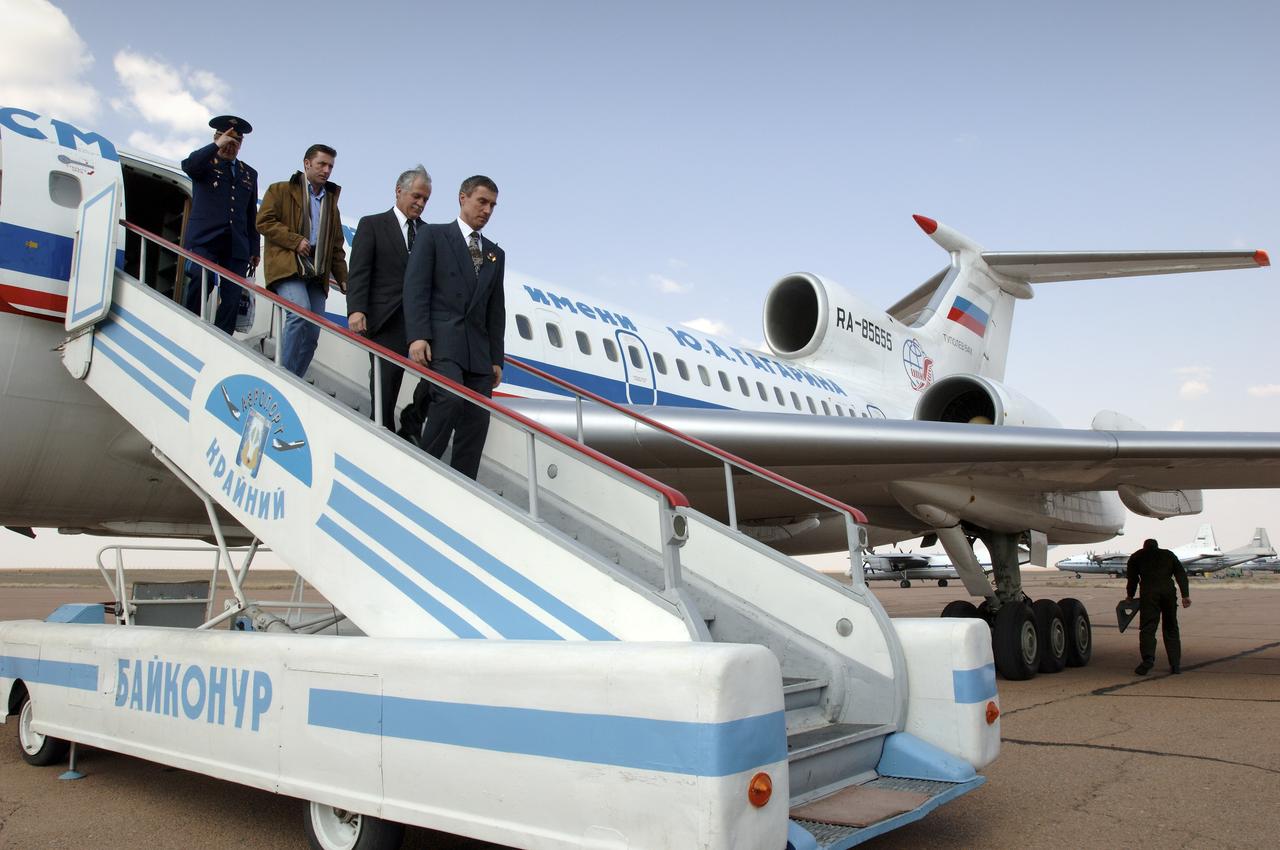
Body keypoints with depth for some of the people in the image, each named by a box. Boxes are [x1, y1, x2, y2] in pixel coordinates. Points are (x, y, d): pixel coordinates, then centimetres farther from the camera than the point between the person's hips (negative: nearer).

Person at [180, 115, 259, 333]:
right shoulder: (205, 163, 14)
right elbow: (188, 165, -13)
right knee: (202, 278, -27)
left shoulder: (249, 173, 24)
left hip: (236, 245, 3)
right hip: (204, 238, -3)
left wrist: (254, 250, 15)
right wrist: (217, 146, -9)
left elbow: (252, 216, 22)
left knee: (232, 298, -8)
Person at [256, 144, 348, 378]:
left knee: (312, 333, -3)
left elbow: (336, 245, 25)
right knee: (300, 312, -28)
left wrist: (343, 278, 15)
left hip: (317, 274, 6)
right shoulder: (281, 190, 9)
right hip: (287, 267, -6)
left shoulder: (330, 200, 25)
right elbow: (264, 222, -2)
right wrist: (295, 240, -11)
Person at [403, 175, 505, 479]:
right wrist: (417, 336, -16)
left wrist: (496, 358, 13)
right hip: (441, 340, -5)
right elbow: (415, 287, -3)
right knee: (450, 398, -27)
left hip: (478, 351, 5)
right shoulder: (433, 235, 8)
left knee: (476, 423, -2)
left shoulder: (496, 254, 23)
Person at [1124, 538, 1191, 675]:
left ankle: (1148, 658, -26)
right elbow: (1181, 574, 14)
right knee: (1171, 628, 12)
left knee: (1147, 627, -6)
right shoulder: (1168, 554, 26)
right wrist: (1185, 595, 8)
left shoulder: (1136, 556, 22)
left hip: (1149, 593, -2)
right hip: (1168, 591, 2)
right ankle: (1175, 664, 9)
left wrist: (1130, 596, 30)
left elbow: (1132, 578, 18)